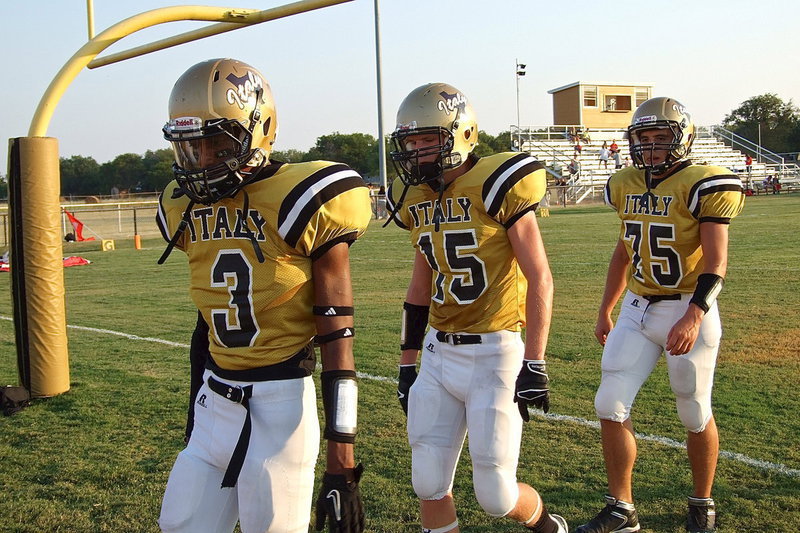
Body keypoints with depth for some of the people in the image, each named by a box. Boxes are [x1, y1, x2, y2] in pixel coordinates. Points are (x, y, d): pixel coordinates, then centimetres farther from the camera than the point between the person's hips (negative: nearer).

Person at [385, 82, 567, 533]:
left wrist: (534, 364, -16)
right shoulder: (417, 200, 8)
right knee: (429, 485, 7)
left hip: (494, 353, -6)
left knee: (495, 495, 0)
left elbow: (540, 279, -12)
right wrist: (408, 364, 18)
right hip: (440, 353, 6)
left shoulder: (496, 187, -12)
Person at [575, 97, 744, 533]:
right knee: (610, 406, -1)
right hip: (637, 309, 6)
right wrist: (605, 310, 20)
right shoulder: (627, 186, 7)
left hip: (687, 311, -5)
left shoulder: (704, 185, -12)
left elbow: (715, 261, -18)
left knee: (695, 415, 8)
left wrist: (694, 316, -31)